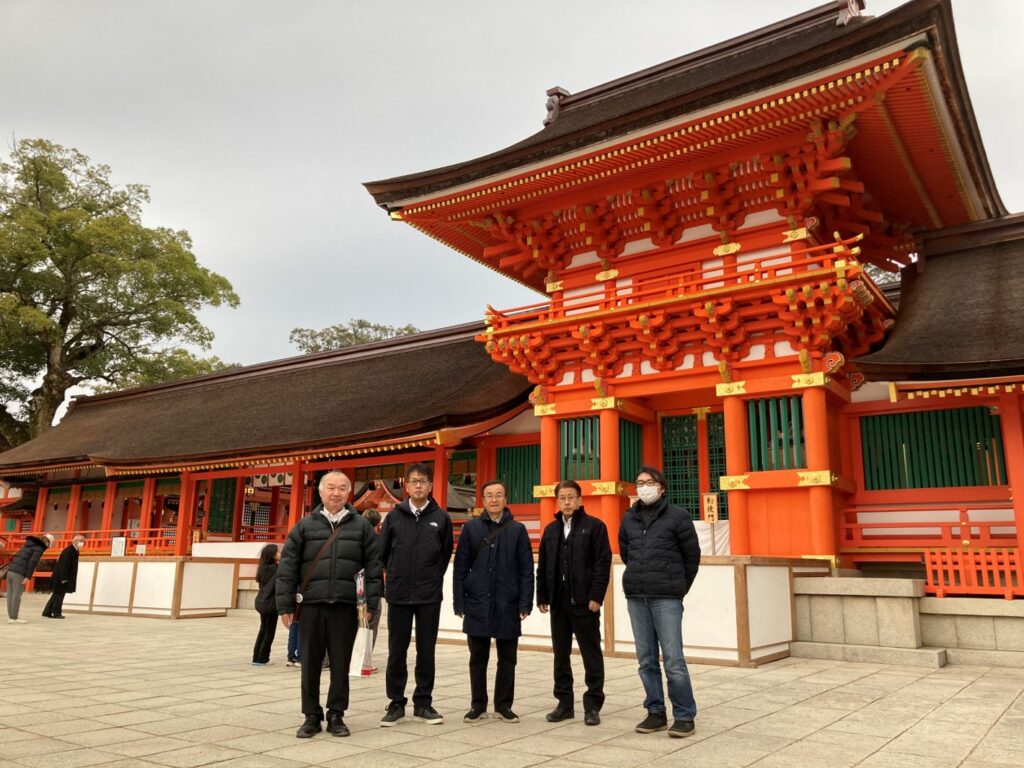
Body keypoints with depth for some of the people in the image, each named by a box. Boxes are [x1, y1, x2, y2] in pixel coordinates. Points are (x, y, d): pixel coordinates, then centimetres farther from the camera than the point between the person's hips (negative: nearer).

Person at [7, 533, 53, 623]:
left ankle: (10, 617, 10)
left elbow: (17, 557, 21)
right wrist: (28, 577, -14)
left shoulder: (28, 543, 23)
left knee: (10, 595, 7)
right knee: (16, 596, -4)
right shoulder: (39, 548, -3)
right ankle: (14, 618, -2)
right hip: (19, 573, -8)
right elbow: (33, 562, -14)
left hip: (10, 570, 8)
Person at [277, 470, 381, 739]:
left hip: (346, 606, 0)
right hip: (311, 605, 1)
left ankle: (336, 715, 20)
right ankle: (312, 716, 20)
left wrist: (371, 603, -3)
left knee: (341, 664, 7)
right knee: (310, 663, 7)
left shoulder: (362, 526, 5)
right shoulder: (305, 526, 6)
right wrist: (285, 604, 0)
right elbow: (287, 567, 5)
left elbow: (373, 567, 3)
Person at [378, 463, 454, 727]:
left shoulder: (441, 517, 1)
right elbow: (383, 552, 8)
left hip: (429, 596, 0)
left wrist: (433, 578, 10)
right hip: (398, 595, 0)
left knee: (426, 651, 7)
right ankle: (396, 703, 19)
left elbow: (446, 554, 10)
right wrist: (396, 576, 10)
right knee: (397, 651, 7)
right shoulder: (395, 515, 2)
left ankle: (423, 703, 19)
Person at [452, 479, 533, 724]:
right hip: (477, 604, 0)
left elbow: (526, 570, 1)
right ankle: (478, 705, 22)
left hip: (508, 605, 0)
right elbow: (460, 568, 2)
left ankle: (503, 705, 22)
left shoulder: (517, 530, 3)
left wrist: (525, 604, -6)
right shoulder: (471, 528, 3)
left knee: (507, 658, 9)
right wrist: (459, 603, -3)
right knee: (478, 658, 9)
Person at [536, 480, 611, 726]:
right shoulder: (551, 529, 13)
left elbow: (603, 564, -9)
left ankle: (593, 705, 13)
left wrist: (596, 597, -14)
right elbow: (542, 566, 13)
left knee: (591, 655, 3)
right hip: (558, 602, 5)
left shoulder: (595, 526, -3)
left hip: (584, 602, -5)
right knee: (560, 655, 11)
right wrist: (542, 597, 7)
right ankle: (564, 703, 21)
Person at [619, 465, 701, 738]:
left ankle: (684, 716, 8)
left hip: (666, 599, -4)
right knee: (646, 660, 9)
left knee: (673, 660, -5)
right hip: (636, 597, 5)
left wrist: (679, 587, 8)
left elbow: (692, 556, 3)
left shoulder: (677, 516, -3)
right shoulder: (629, 518, 9)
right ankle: (656, 713, 20)